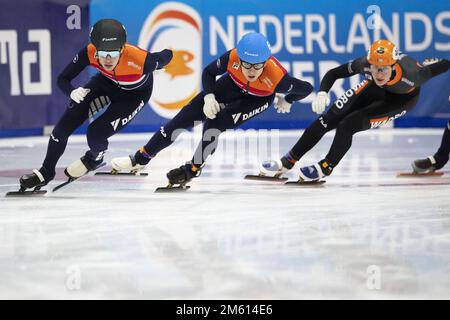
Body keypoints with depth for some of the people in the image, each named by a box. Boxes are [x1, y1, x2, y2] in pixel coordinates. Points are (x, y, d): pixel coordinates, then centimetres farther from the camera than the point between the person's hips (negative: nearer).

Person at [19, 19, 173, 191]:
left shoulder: (140, 60, -42)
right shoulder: (89, 53, -33)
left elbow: (166, 56, -22)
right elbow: (63, 79, -22)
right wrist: (72, 92, -43)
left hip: (135, 93, -3)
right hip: (108, 82, 3)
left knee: (96, 133, -17)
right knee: (66, 123, -6)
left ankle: (94, 159, 22)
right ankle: (45, 172, 16)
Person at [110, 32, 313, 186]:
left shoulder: (276, 77, -41)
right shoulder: (232, 57, -35)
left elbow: (306, 88, -23)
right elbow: (208, 72, -13)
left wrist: (287, 102, -5)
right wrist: (208, 97, -27)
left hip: (259, 99, -3)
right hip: (233, 85, 3)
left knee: (216, 122, -25)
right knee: (188, 115, -2)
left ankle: (194, 168, -4)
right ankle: (142, 158, 11)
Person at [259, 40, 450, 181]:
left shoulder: (410, 73, -43)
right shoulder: (365, 65, -34)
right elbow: (333, 73, -23)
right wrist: (322, 93, -37)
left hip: (402, 98, -3)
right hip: (375, 89, 4)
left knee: (348, 125, -21)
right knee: (327, 120, -3)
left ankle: (326, 168, 3)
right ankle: (287, 162, 11)